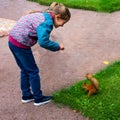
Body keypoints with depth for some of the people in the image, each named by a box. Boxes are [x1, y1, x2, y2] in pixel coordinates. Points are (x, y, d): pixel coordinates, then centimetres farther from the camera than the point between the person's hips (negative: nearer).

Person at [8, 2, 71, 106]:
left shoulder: (44, 15, 10)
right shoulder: (47, 22, -19)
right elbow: (43, 42, -27)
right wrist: (58, 46, -14)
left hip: (13, 40, 9)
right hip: (20, 44, -9)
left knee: (25, 70, 20)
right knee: (33, 71, 6)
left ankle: (26, 96, 33)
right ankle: (38, 98, 20)